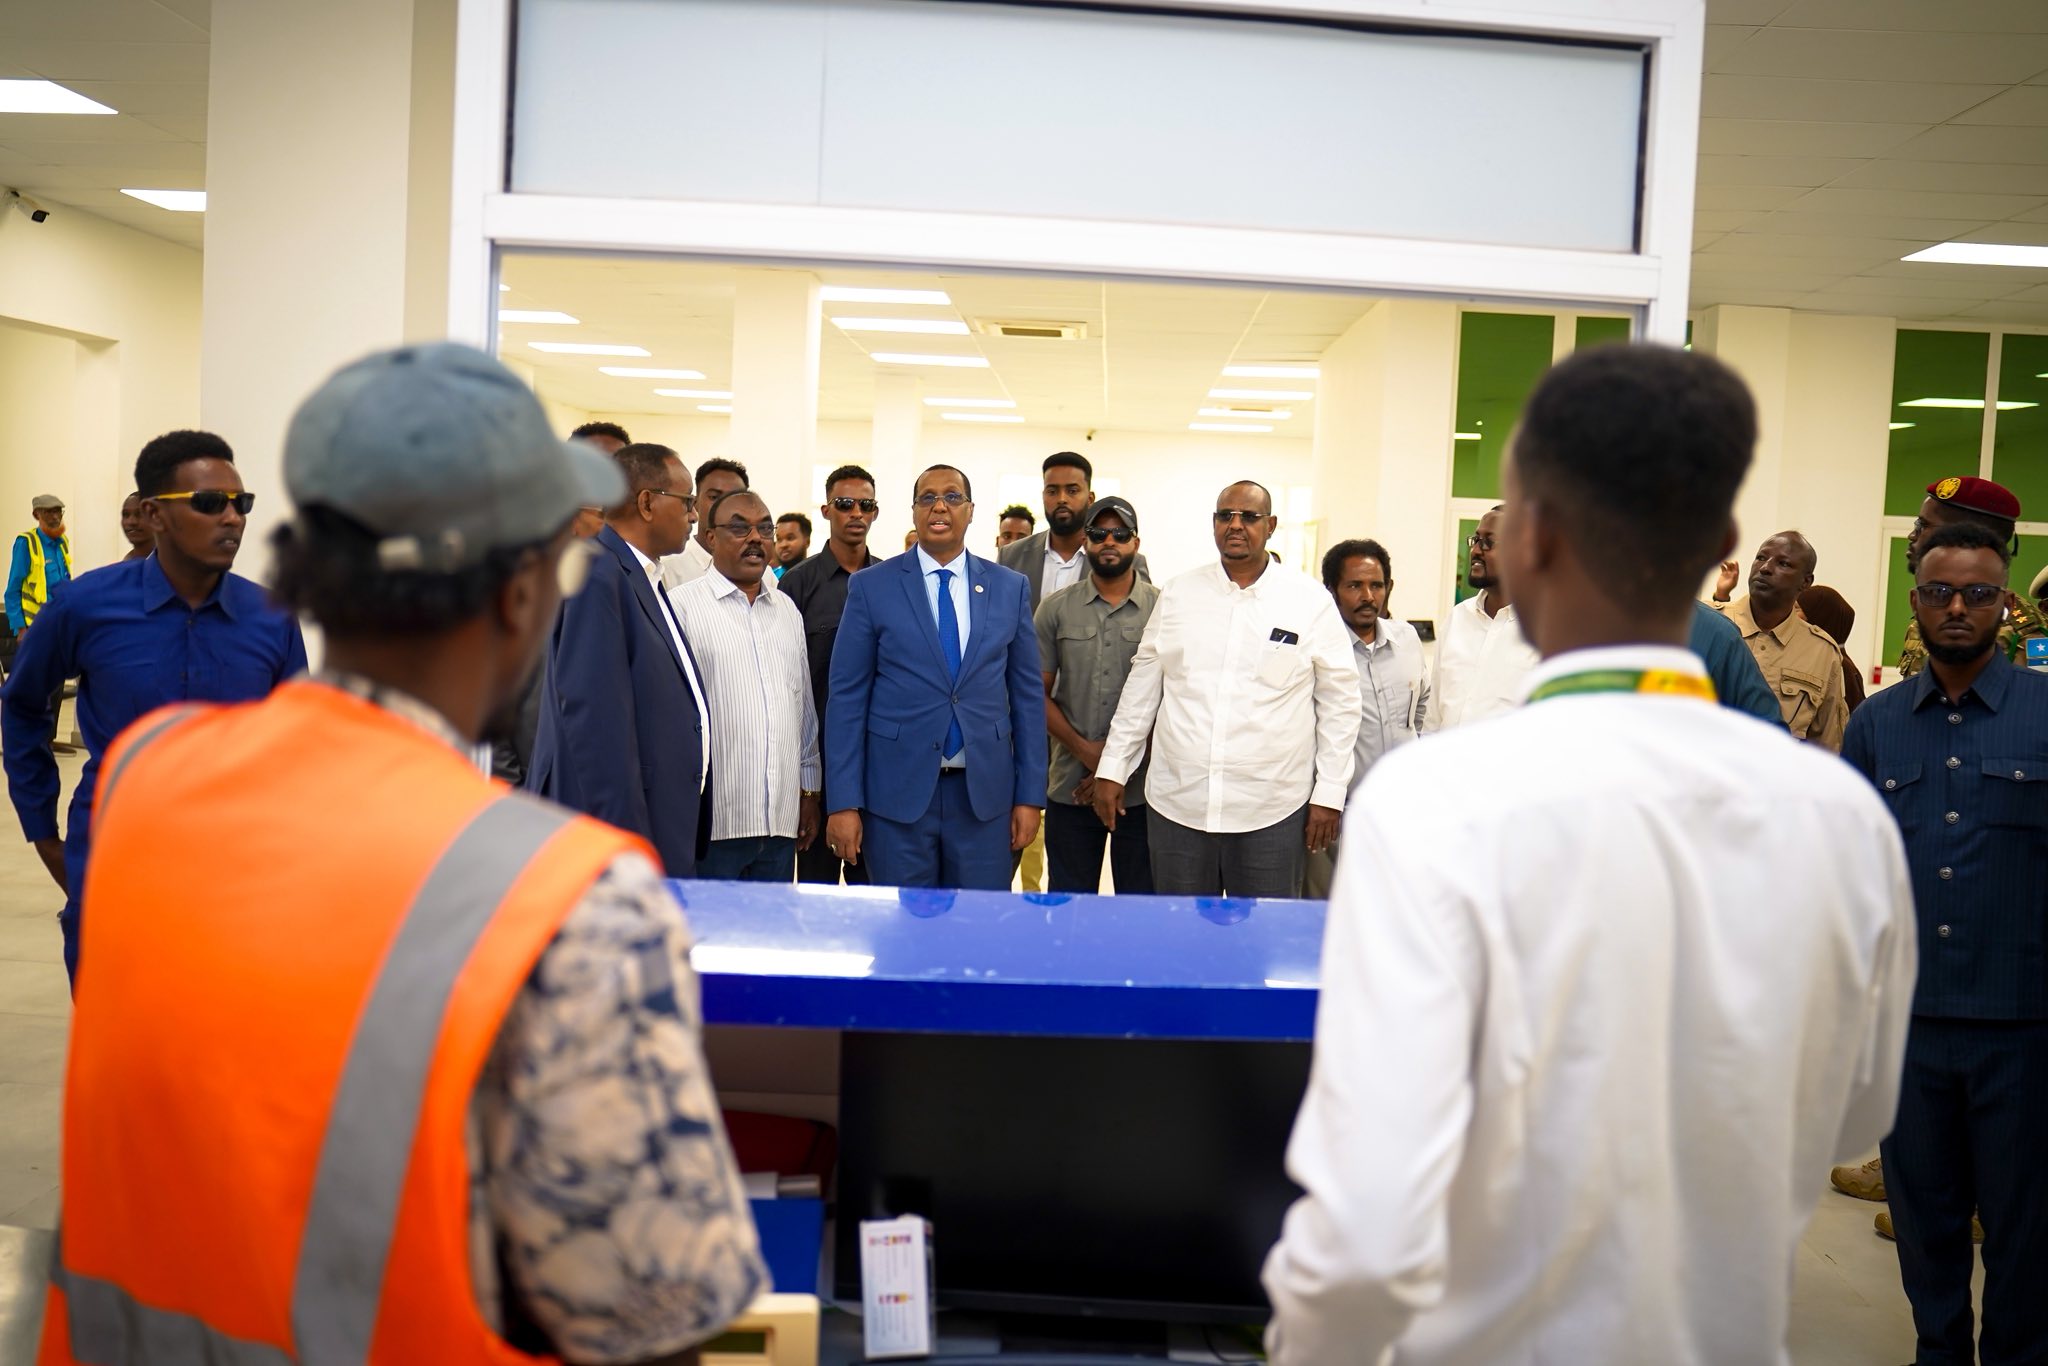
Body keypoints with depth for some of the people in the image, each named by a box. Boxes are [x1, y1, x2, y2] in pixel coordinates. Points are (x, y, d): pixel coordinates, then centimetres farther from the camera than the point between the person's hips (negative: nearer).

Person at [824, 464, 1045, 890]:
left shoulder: (1010, 588, 7)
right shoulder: (871, 588, 1)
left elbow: (1028, 695, 8)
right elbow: (847, 698, -1)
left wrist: (1030, 795, 4)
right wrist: (843, 803, -6)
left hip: (984, 793, 2)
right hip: (897, 791, -1)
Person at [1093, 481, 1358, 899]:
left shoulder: (1310, 601, 0)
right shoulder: (1178, 595, 7)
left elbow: (1339, 701, 3)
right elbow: (1141, 688, 12)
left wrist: (1329, 793, 0)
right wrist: (1112, 769, 10)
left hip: (1271, 812, -2)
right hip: (1177, 804, 2)